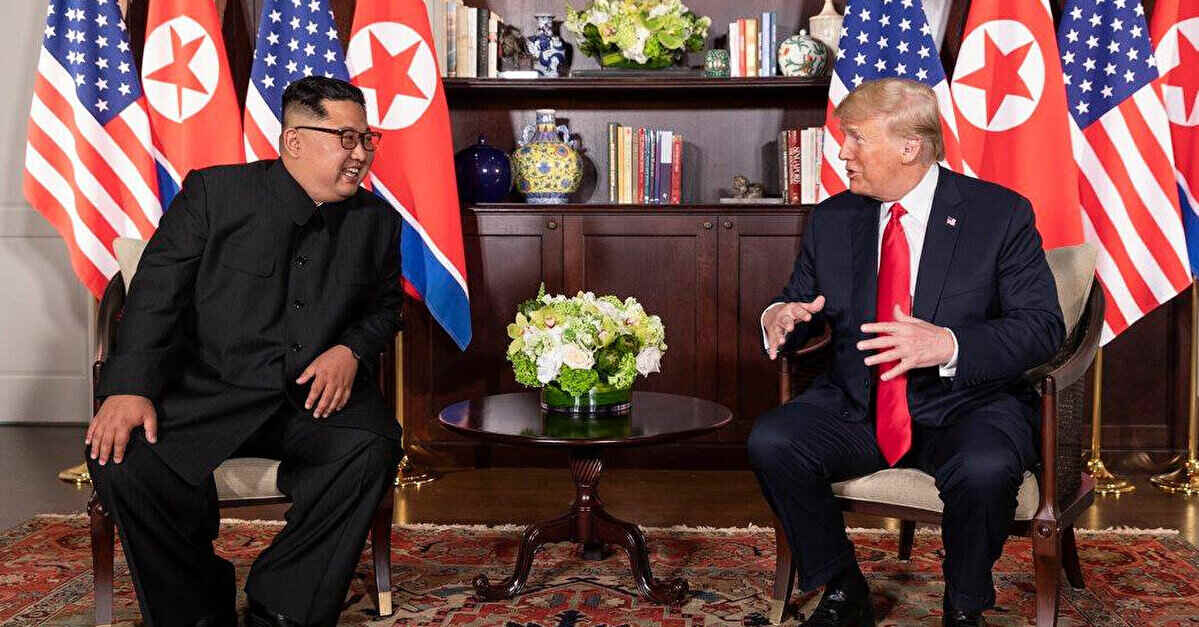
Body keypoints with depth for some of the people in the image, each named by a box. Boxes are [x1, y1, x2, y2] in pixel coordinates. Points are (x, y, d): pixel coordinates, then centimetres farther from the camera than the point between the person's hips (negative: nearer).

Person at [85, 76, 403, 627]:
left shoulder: (376, 220, 10)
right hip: (209, 392, -1)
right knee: (122, 456, -27)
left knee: (373, 446, -31)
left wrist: (351, 350, -2)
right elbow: (158, 292, -4)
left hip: (317, 399, 2)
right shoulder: (214, 193, 0)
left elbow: (385, 306, 22)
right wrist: (129, 388, -17)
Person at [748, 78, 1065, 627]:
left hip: (964, 405, -3)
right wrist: (780, 318, -12)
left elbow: (1043, 327, -10)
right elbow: (798, 305, 14)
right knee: (770, 442, -22)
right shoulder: (832, 220, 7)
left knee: (985, 468, -35)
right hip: (855, 407, 4)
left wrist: (948, 344, -27)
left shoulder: (1001, 214, -5)